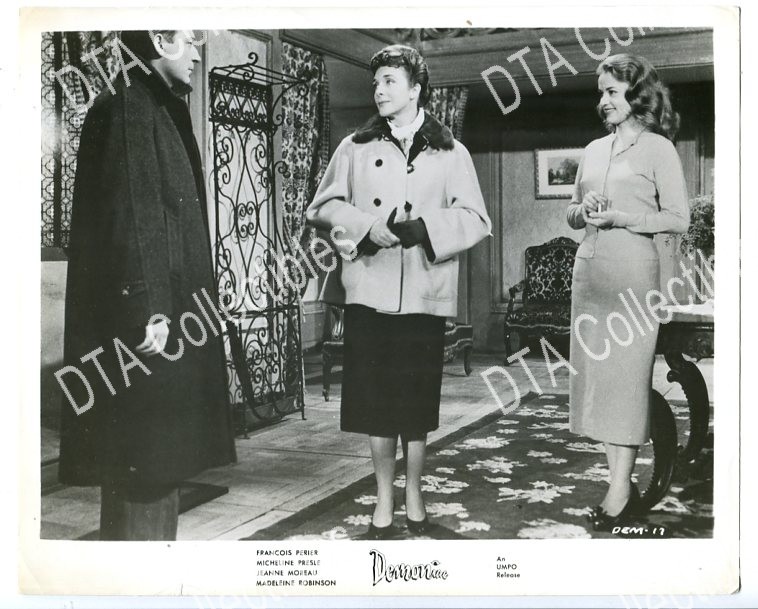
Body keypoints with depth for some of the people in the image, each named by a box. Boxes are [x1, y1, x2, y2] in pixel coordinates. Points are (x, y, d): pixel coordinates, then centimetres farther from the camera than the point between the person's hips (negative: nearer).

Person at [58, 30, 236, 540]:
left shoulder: (159, 111, 20)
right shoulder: (127, 108, -9)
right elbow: (125, 215, -18)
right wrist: (145, 309, -23)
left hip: (165, 309, 10)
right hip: (146, 321, -10)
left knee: (159, 457, 14)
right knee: (144, 460, -5)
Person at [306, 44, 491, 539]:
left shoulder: (451, 153, 8)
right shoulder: (356, 148, 11)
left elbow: (475, 220, 1)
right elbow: (322, 207, 7)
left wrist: (423, 228, -15)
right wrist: (368, 228, -11)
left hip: (424, 293, -1)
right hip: (369, 289, 1)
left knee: (418, 400, 5)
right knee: (375, 398, 3)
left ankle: (414, 499, 22)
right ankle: (384, 501, 19)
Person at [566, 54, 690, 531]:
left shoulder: (658, 148, 1)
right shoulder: (594, 150, 17)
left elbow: (679, 219, -3)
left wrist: (621, 217, -13)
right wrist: (583, 211, 0)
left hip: (632, 269, -6)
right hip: (589, 268, 6)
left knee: (627, 375, -5)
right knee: (594, 373, 5)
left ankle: (622, 490, 0)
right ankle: (619, 480, 14)